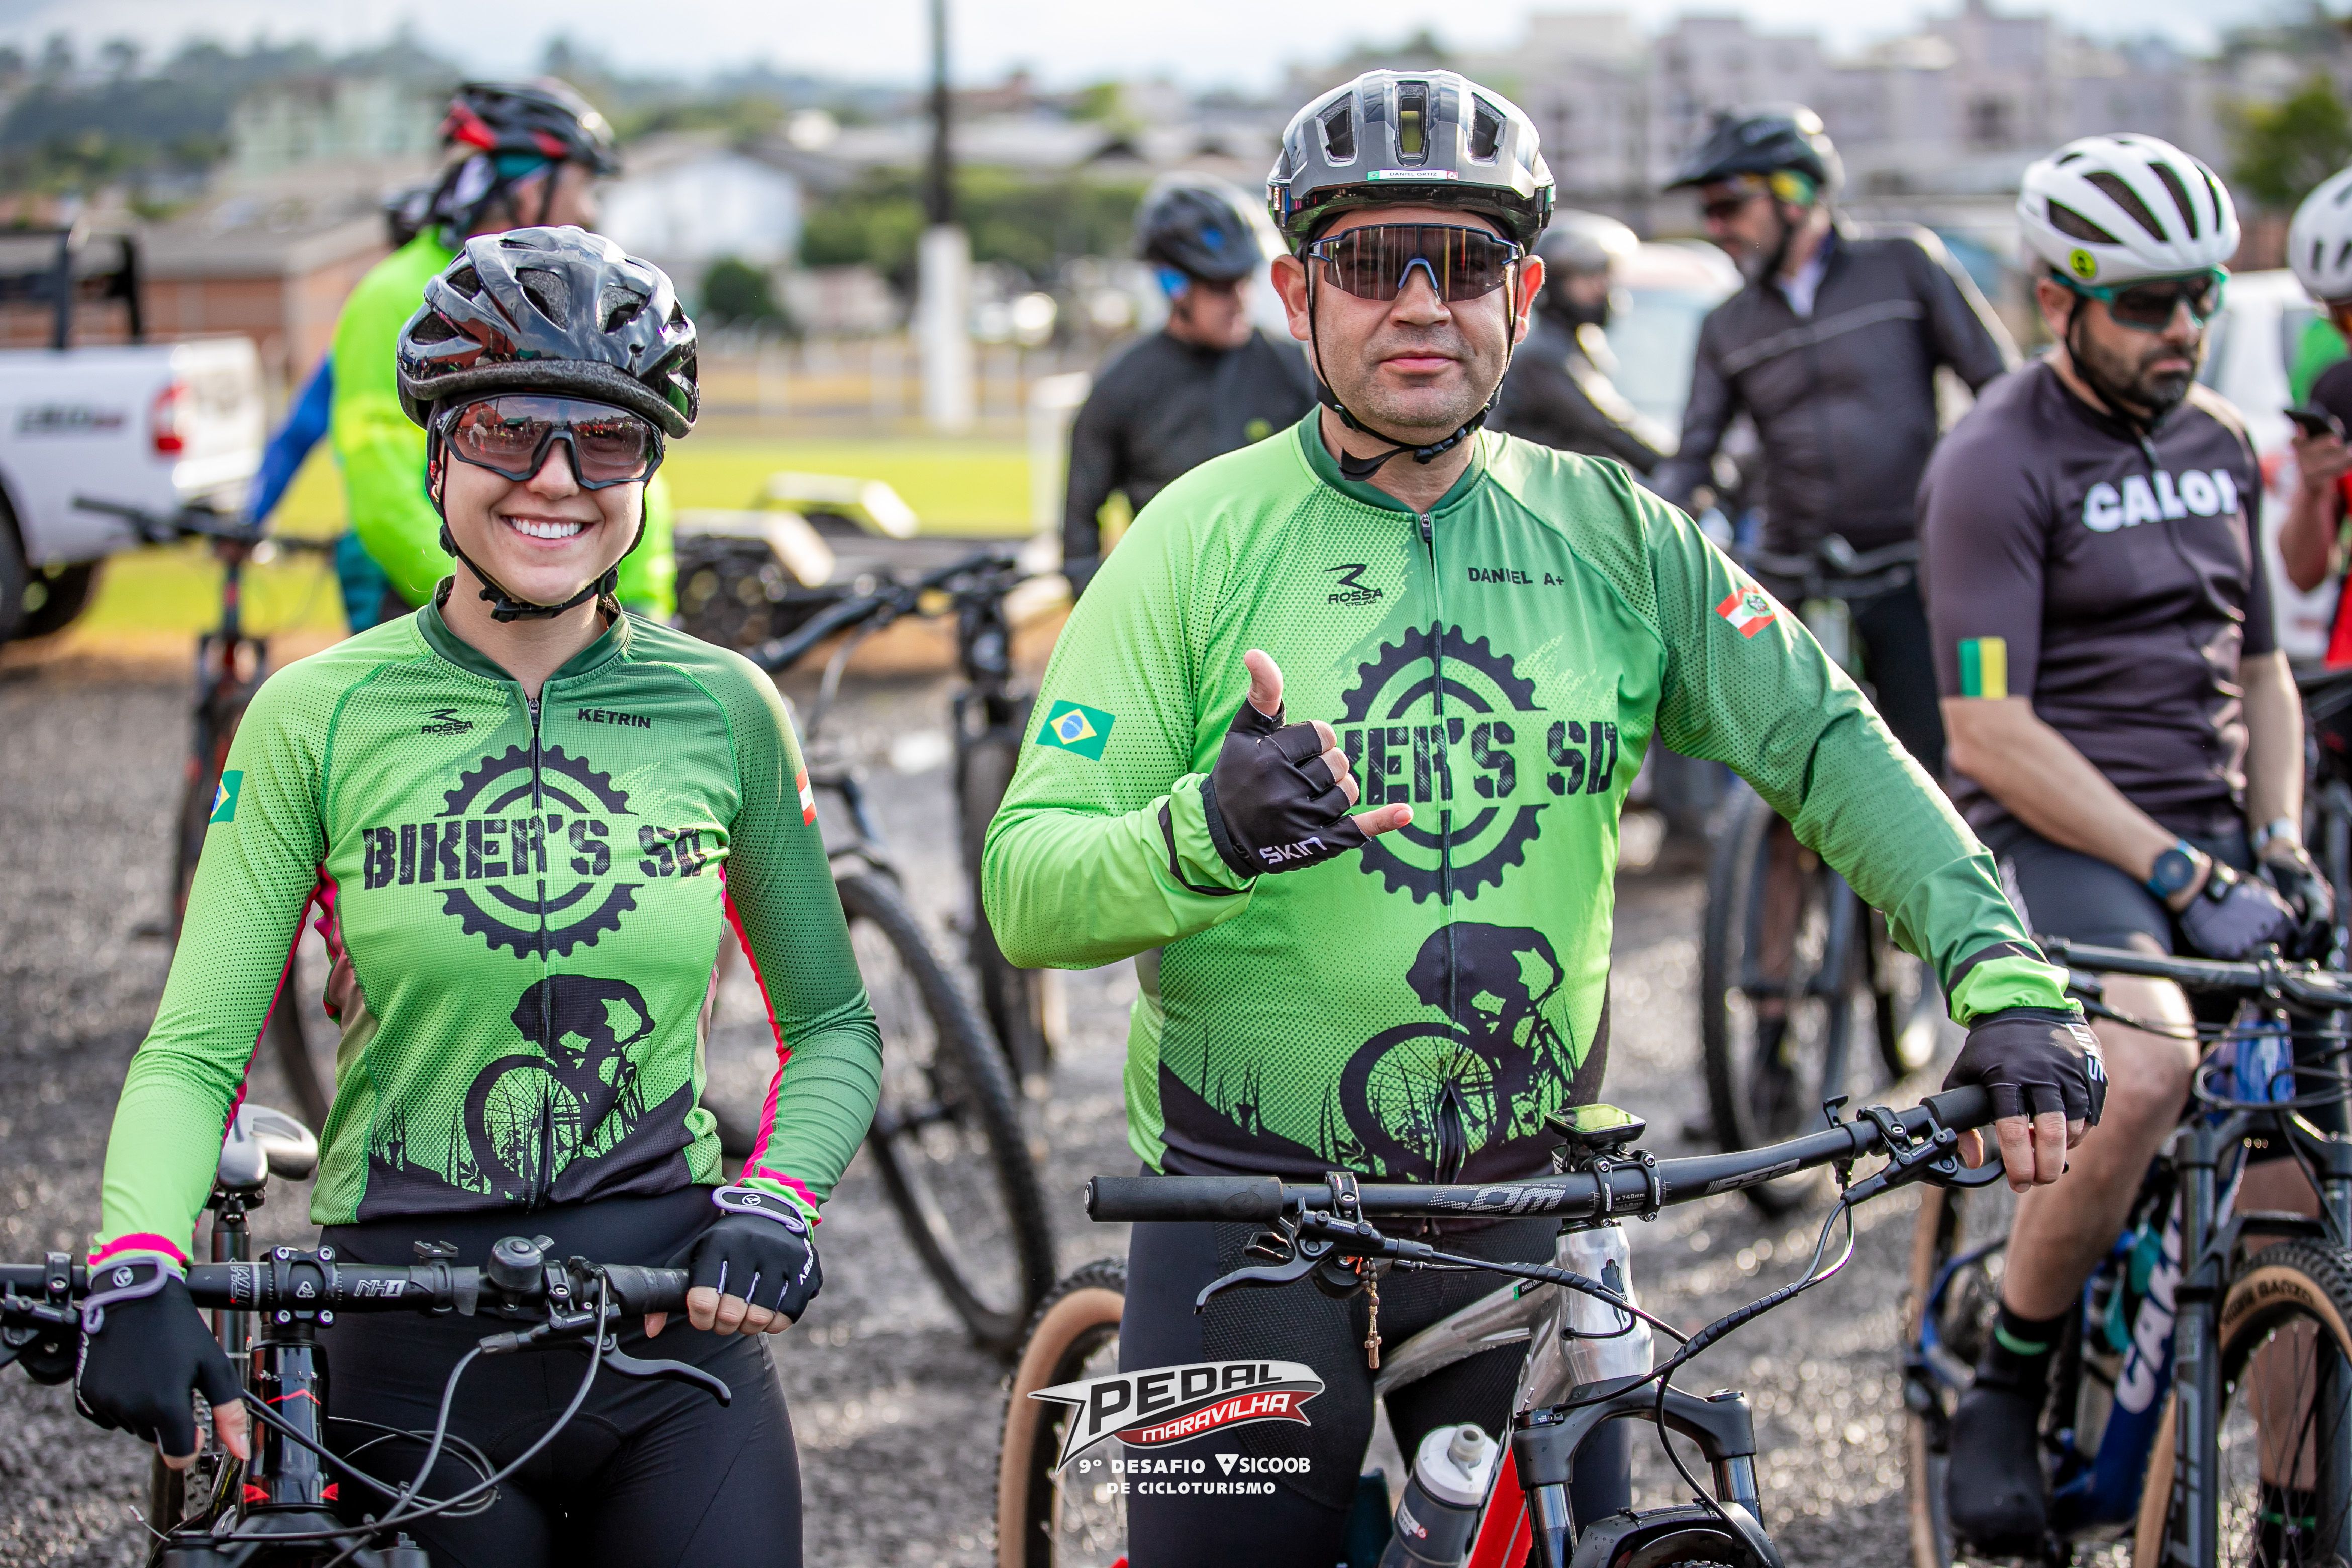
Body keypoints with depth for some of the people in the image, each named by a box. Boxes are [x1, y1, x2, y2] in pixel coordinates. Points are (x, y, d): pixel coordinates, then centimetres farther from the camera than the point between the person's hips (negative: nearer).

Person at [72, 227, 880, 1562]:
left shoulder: (722, 710, 3)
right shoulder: (319, 717, -1)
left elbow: (833, 1025, 12)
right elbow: (194, 1049, -5)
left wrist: (775, 1198, -7)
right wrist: (137, 1270, -23)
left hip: (673, 1318, 1)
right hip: (413, 1351, -1)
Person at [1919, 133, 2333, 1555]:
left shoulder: (2220, 443, 13)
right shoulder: (1998, 465, -10)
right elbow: (1991, 735, -16)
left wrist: (2279, 842, 4)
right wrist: (2180, 877, -21)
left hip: (2216, 838, 7)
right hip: (2061, 839, -7)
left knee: (2295, 1188, -6)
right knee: (2148, 1069, -34)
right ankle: (2004, 1394, -14)